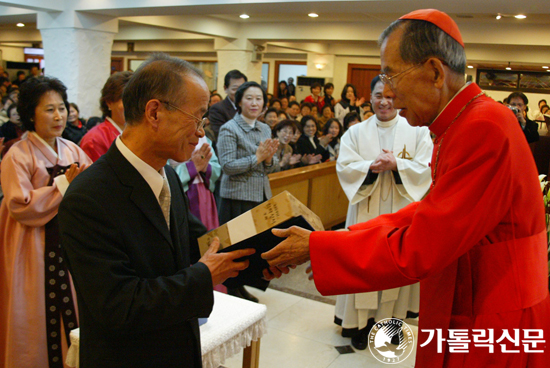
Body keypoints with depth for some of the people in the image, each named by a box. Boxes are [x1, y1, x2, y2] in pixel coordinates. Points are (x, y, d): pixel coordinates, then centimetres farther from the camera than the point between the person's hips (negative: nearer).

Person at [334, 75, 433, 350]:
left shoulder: (417, 131, 3)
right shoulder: (356, 132, 6)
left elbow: (427, 168, -7)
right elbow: (344, 167, -5)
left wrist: (396, 164, -22)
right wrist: (372, 166, -22)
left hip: (402, 212, 0)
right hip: (366, 211, 1)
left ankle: (393, 317, 22)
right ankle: (361, 321, 17)